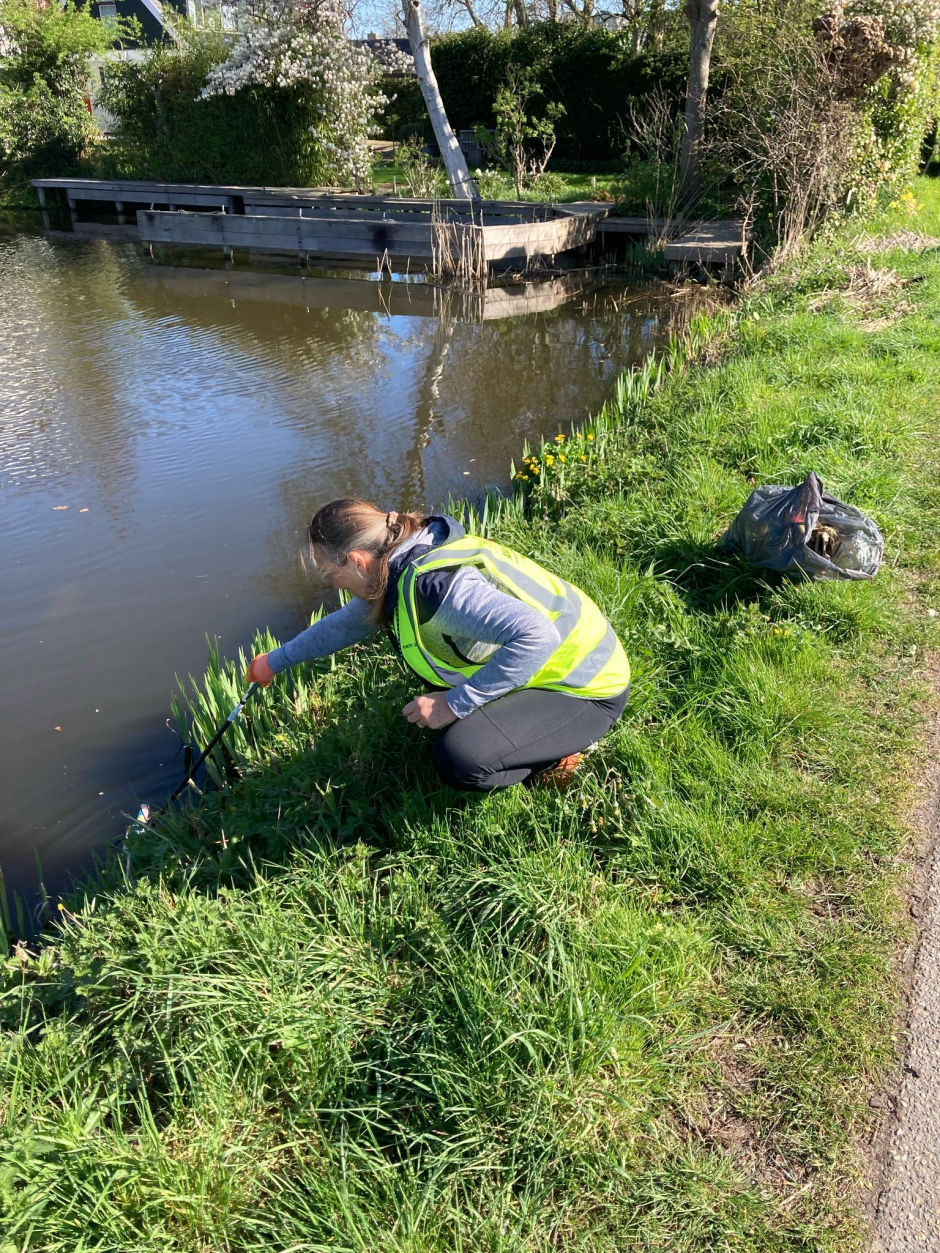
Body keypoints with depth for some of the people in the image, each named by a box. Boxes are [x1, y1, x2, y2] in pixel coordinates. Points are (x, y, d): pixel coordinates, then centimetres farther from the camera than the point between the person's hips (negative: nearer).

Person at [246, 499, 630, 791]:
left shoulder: (439, 584, -32)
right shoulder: (406, 564, -1)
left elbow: (536, 635, -40)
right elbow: (348, 620, 16)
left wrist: (456, 703, -31)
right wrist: (277, 660, 24)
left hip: (588, 690, -9)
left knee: (460, 761, -28)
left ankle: (552, 753, 1)